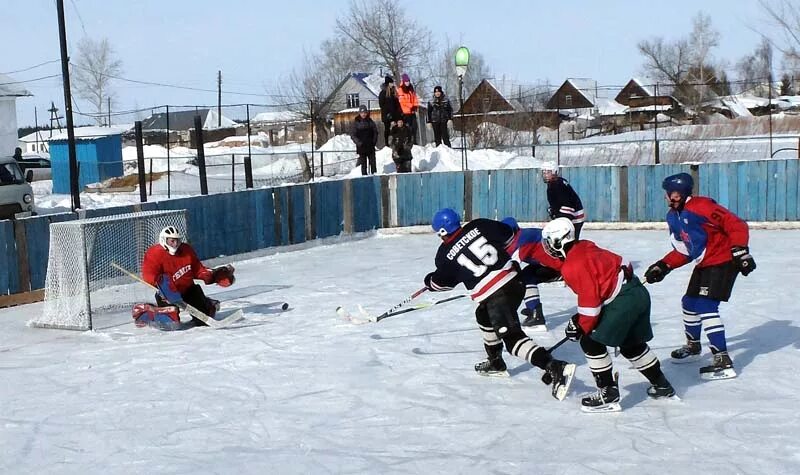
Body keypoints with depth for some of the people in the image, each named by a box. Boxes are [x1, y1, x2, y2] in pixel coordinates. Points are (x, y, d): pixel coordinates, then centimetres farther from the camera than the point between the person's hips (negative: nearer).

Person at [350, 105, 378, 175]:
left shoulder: (370, 122, 5)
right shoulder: (356, 122, 1)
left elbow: (375, 132, 10)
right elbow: (352, 135, -1)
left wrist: (374, 141, -4)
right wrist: (358, 142, -16)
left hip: (370, 146, 1)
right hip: (361, 147, -1)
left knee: (372, 162, -1)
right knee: (363, 164, 1)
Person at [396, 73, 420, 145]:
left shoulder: (411, 89, 15)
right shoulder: (400, 90, -6)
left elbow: (415, 98, 15)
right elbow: (402, 101, -14)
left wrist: (416, 105, -3)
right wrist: (411, 106, -16)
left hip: (412, 111, 6)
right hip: (405, 112, -6)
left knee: (414, 126, 7)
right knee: (408, 127, -8)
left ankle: (414, 141, 15)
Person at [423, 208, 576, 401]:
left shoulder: (445, 255, 2)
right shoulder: (478, 226, 7)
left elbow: (442, 282, 20)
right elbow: (508, 235, 15)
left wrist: (429, 282, 43)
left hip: (494, 296, -7)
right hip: (514, 281, 7)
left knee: (513, 338, -9)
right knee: (484, 316, 29)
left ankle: (555, 368, -26)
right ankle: (495, 363, 40)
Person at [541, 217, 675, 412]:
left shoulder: (573, 266, -16)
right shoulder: (585, 247, 13)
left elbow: (589, 299, -17)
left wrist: (582, 326, -4)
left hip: (623, 300, -10)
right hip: (639, 292, 10)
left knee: (591, 342, -4)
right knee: (632, 344, 25)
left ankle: (608, 393, -1)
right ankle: (661, 385, 38)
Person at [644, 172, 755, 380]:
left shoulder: (701, 207, -22)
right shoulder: (673, 217, 7)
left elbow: (737, 226, -22)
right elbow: (683, 250, 14)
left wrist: (740, 252, -28)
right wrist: (663, 266, 5)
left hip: (723, 261, -10)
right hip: (704, 264, 10)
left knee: (706, 307, -17)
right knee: (689, 302, 18)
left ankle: (723, 361, -16)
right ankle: (693, 347, 41)